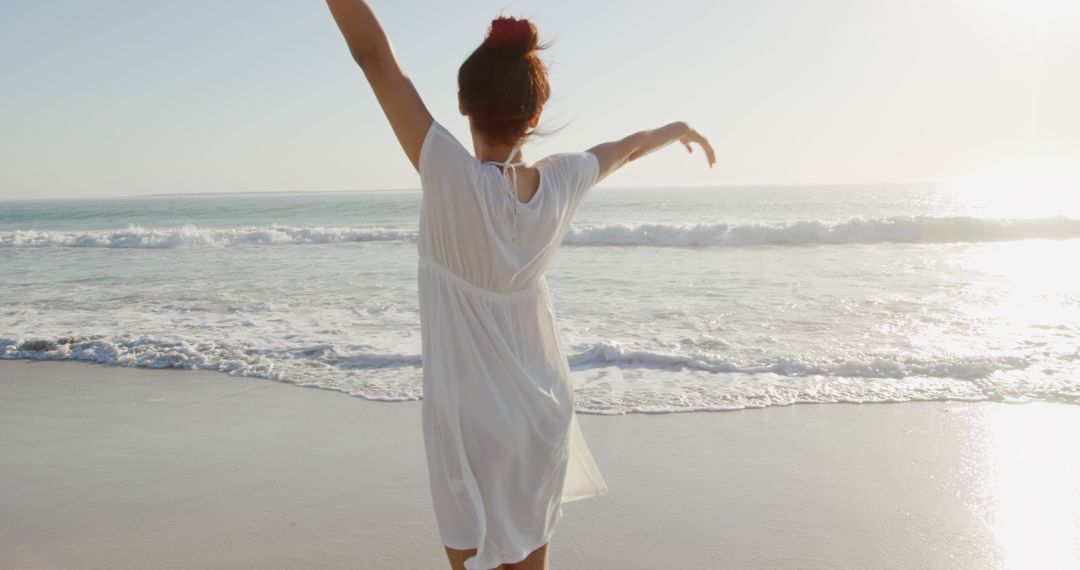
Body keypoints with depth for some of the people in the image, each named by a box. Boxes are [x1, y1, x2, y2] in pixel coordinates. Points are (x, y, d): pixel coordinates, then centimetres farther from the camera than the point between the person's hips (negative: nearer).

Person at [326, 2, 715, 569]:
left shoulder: (454, 179, -23)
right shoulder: (562, 181, -9)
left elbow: (373, 53, -24)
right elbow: (628, 146, 14)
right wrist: (680, 128, 34)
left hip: (470, 420, -5)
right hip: (543, 413, 5)